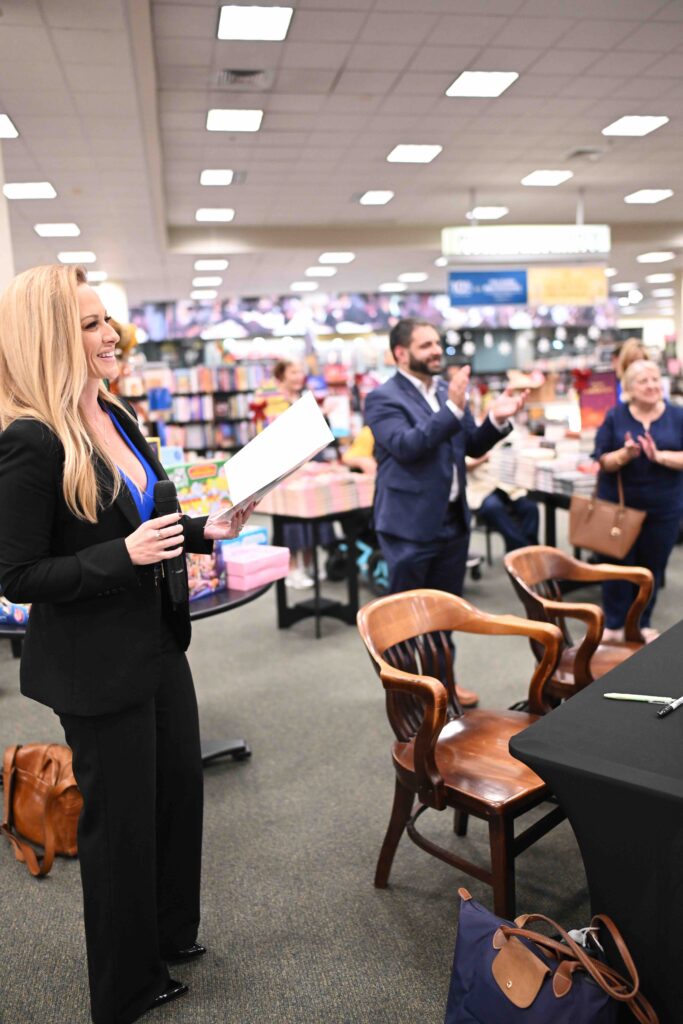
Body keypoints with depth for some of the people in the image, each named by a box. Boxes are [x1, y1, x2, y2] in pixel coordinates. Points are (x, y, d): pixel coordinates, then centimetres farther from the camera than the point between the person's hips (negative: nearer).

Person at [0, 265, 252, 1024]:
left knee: (180, 790, 22)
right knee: (121, 818, 11)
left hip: (157, 643, 8)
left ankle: (169, 934, 48)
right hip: (97, 668, -8)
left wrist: (204, 530, 0)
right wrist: (125, 554, -27)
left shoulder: (114, 414, 4)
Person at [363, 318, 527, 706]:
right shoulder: (383, 397, -12)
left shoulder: (449, 390, 8)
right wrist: (452, 409, -32)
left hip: (453, 518, 7)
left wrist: (496, 420, -8)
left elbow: (472, 446, 11)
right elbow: (405, 446, -27)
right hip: (411, 523, -7)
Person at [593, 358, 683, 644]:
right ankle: (614, 624, 19)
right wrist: (625, 454, -25)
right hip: (619, 504, -1)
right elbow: (603, 461, -6)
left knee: (652, 566, 10)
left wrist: (659, 456, -23)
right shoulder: (615, 416, -3)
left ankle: (642, 623, 27)